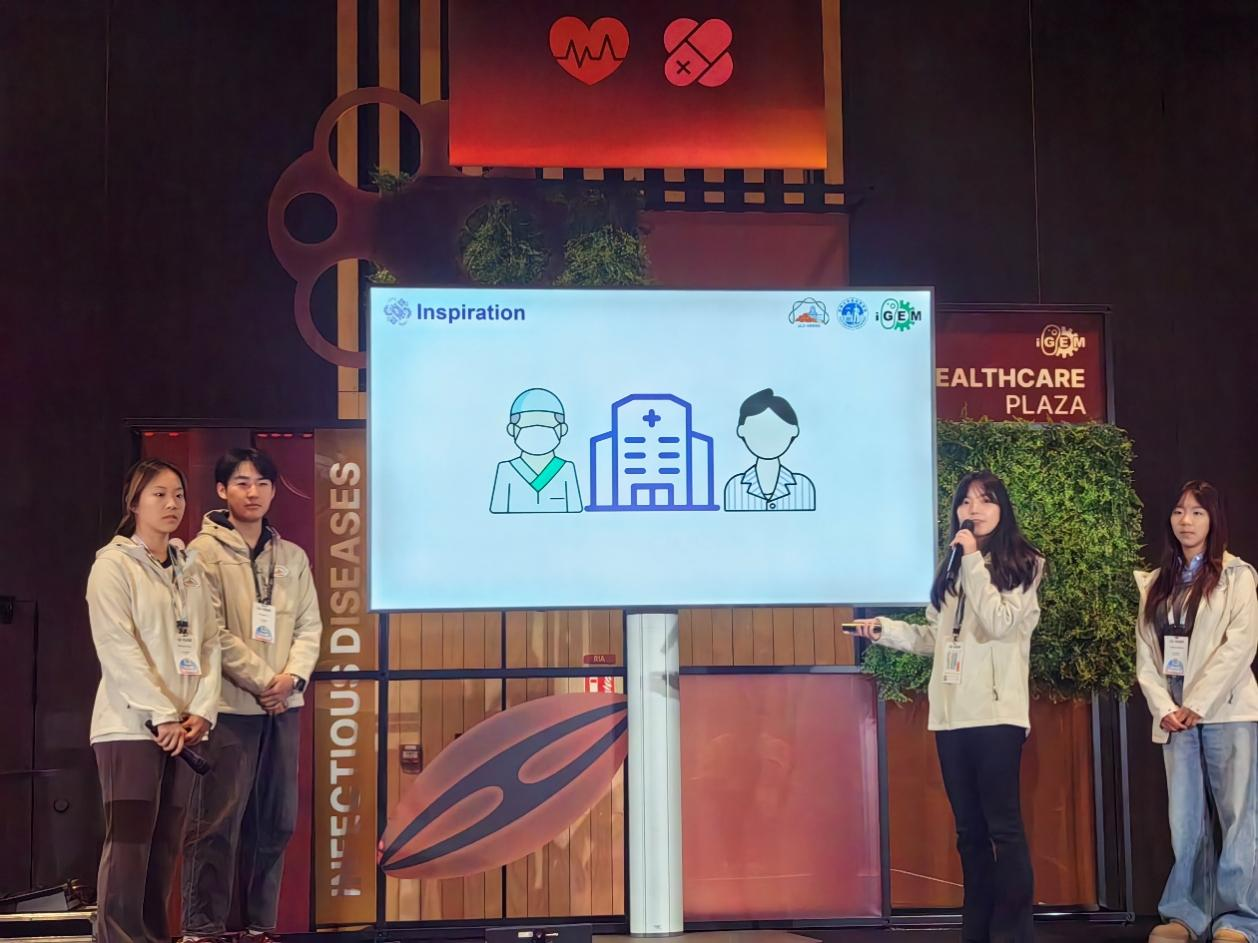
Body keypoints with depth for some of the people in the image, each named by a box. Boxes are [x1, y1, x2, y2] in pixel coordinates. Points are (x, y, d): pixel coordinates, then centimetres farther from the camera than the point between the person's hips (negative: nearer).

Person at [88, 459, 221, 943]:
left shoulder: (190, 567, 15)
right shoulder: (112, 564, -4)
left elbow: (208, 642, 11)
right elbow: (117, 648, -13)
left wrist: (202, 711, -3)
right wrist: (161, 716, -16)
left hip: (183, 727, 6)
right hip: (130, 725, -6)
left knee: (166, 845, 7)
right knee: (128, 846, -8)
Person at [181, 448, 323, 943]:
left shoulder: (293, 557, 13)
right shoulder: (205, 552, -3)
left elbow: (309, 625, 9)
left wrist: (292, 675, -10)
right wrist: (262, 681, -13)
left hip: (283, 707, 5)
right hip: (229, 706, -5)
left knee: (274, 823, 9)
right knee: (218, 823, -5)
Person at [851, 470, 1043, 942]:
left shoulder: (1022, 564, 0)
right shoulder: (949, 569, 17)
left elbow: (1000, 623, -14)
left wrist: (975, 561, -11)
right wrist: (885, 629, 6)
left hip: (996, 713, -6)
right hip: (951, 714, 6)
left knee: (1003, 824, -7)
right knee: (969, 829, 8)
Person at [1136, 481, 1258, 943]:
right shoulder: (1155, 584, 15)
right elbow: (1145, 655, 10)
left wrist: (1197, 705, -13)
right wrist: (1164, 708, -6)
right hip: (1175, 716, 4)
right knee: (1186, 820, 4)